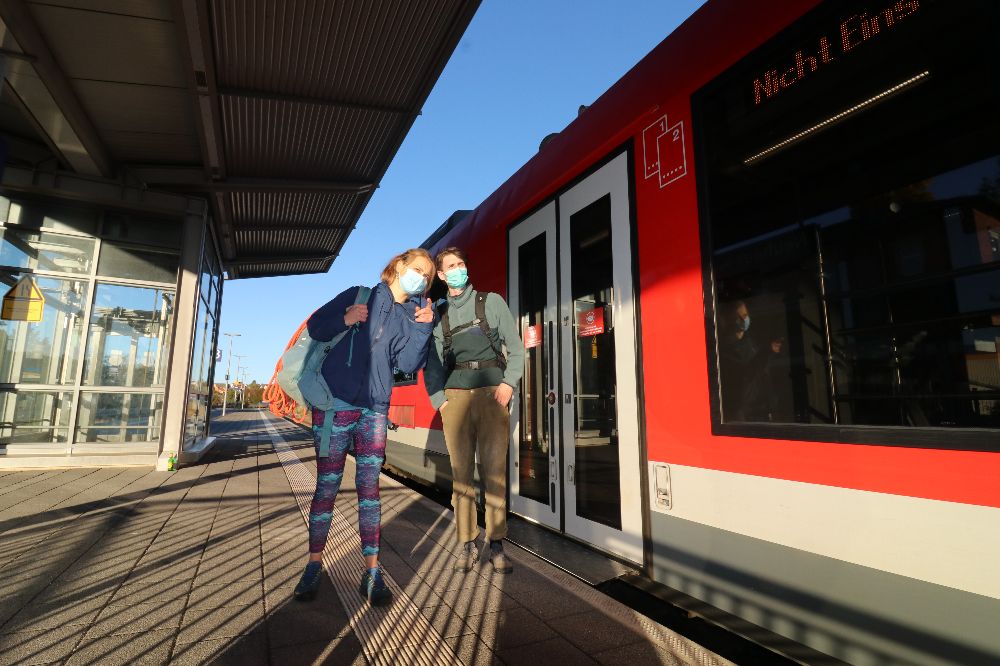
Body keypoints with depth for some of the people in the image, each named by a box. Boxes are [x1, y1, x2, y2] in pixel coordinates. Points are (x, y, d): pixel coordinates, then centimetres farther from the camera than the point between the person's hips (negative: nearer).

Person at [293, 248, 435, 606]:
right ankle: (314, 564, 22)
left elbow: (408, 365, -1)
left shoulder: (411, 315, 9)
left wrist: (423, 328, -11)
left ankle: (372, 571, 9)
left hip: (375, 409, 3)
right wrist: (345, 320, -18)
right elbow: (315, 327, -1)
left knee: (369, 485, 2)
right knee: (327, 486, 5)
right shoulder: (361, 296, 1)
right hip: (335, 404, -2)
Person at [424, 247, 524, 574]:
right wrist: (439, 399, 0)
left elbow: (515, 346, 6)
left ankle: (497, 544, 6)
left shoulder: (492, 301, 10)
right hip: (455, 396, 2)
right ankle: (466, 543, 12)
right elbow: (432, 363, 12)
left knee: (495, 470, -3)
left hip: (492, 391, -2)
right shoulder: (438, 314, 15)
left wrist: (509, 383, -8)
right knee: (461, 471, 3)